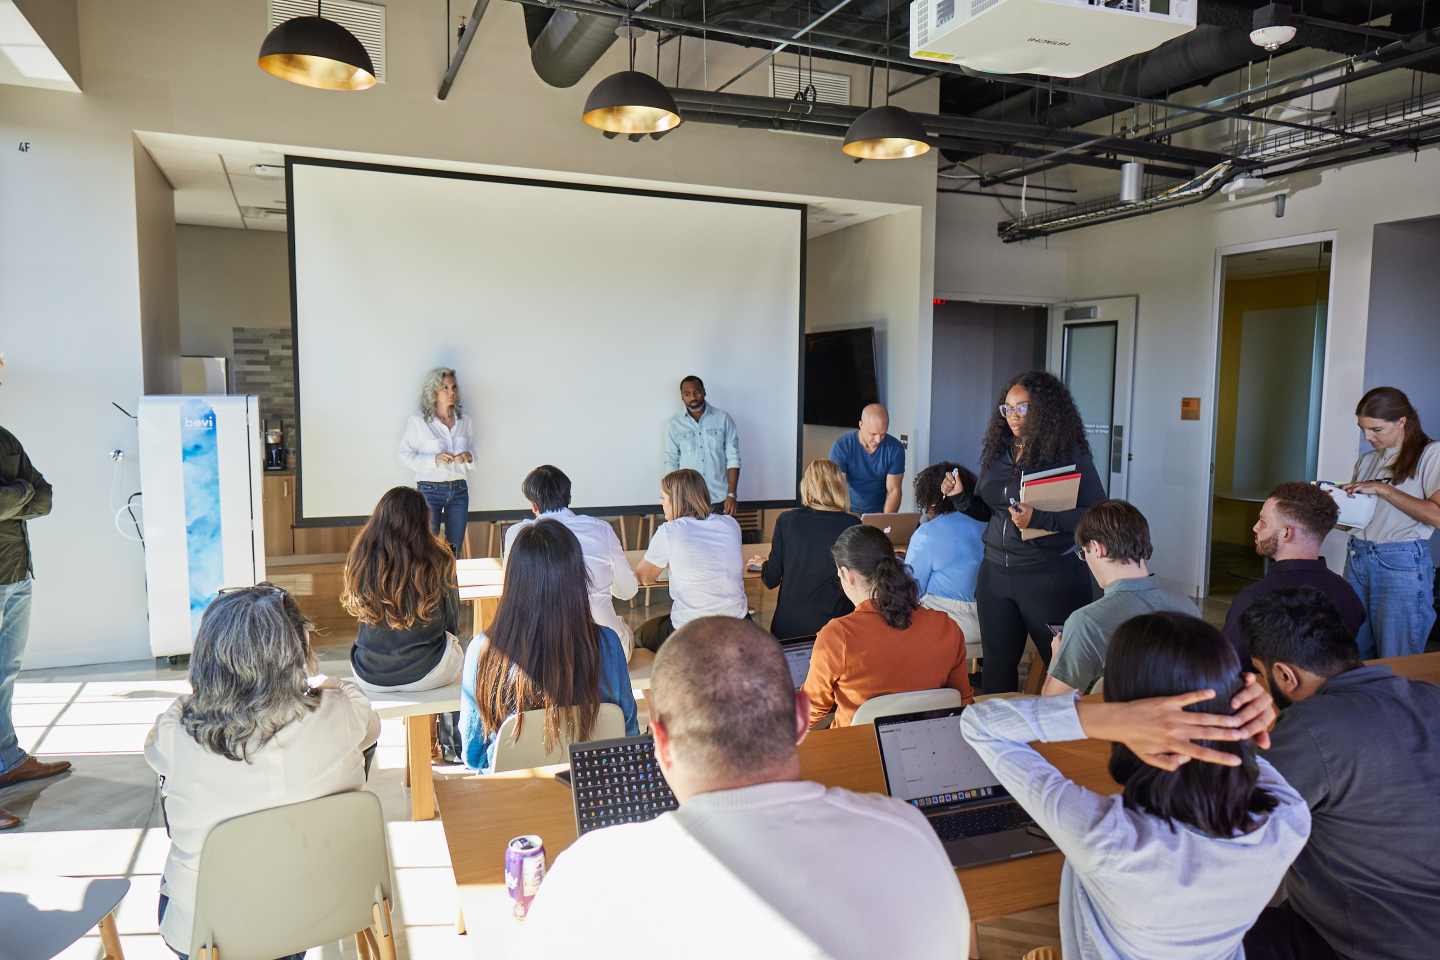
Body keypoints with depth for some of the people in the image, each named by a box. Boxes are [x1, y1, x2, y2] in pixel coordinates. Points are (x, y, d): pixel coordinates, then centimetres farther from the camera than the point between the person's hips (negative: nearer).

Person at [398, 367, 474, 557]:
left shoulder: (464, 421, 7)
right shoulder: (418, 421, -5)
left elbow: (472, 455, 16)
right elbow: (405, 456, -6)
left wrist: (468, 457, -8)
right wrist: (435, 459, -20)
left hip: (459, 490, 4)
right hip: (430, 490, -4)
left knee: (455, 549, 8)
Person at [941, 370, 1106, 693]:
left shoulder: (1071, 456, -9)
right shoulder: (997, 452, 8)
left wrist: (1038, 518, -25)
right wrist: (960, 495, -2)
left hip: (1051, 578, -5)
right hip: (995, 573, 6)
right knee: (997, 664, 13)